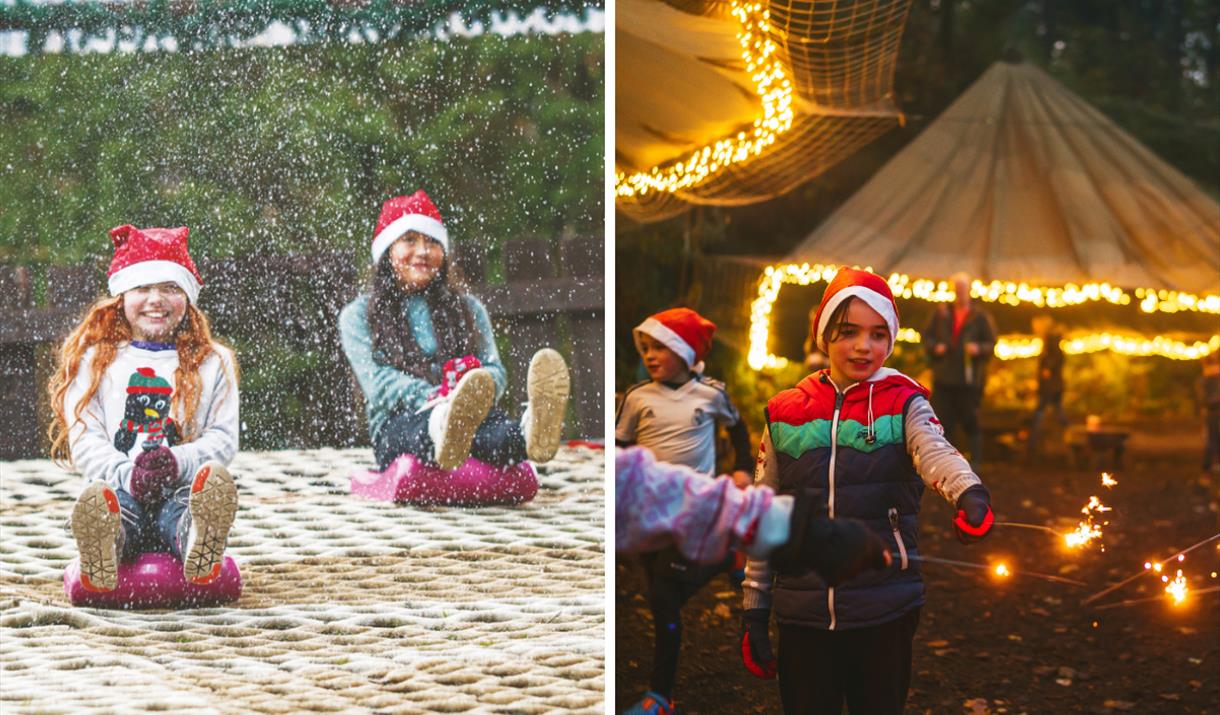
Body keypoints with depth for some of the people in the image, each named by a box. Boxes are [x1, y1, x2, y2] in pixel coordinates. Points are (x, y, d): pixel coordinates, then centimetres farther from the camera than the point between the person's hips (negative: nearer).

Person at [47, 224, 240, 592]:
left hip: (181, 490, 1)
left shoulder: (213, 363, 22)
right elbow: (83, 440, 7)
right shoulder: (91, 360, 19)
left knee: (216, 481, -37)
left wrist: (179, 462, -13)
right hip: (119, 492, 0)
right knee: (97, 497, -39)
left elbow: (223, 438, 11)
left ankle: (198, 548, -71)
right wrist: (127, 474, -15)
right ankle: (102, 561, -72)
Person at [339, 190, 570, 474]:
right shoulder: (357, 315, 16)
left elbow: (495, 371, 11)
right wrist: (433, 398, -20)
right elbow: (376, 381, -1)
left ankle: (528, 434, -75)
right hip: (397, 424, -2)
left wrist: (471, 393, -15)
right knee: (424, 422, -42)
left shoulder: (468, 307, 25)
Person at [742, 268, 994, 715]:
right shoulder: (786, 411, 5)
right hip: (802, 615, 2)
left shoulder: (904, 403, 0)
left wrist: (969, 491, -45)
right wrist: (754, 610, 7)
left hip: (886, 611, -1)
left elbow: (935, 452, -23)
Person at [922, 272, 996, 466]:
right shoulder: (941, 312, 9)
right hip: (944, 377, 3)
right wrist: (935, 347, -8)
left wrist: (978, 349, -17)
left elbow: (991, 343, 3)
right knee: (942, 420, 2)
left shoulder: (980, 316, 2)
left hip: (969, 379, -3)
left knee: (970, 421, 0)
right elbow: (927, 336, 13)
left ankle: (976, 461, 9)